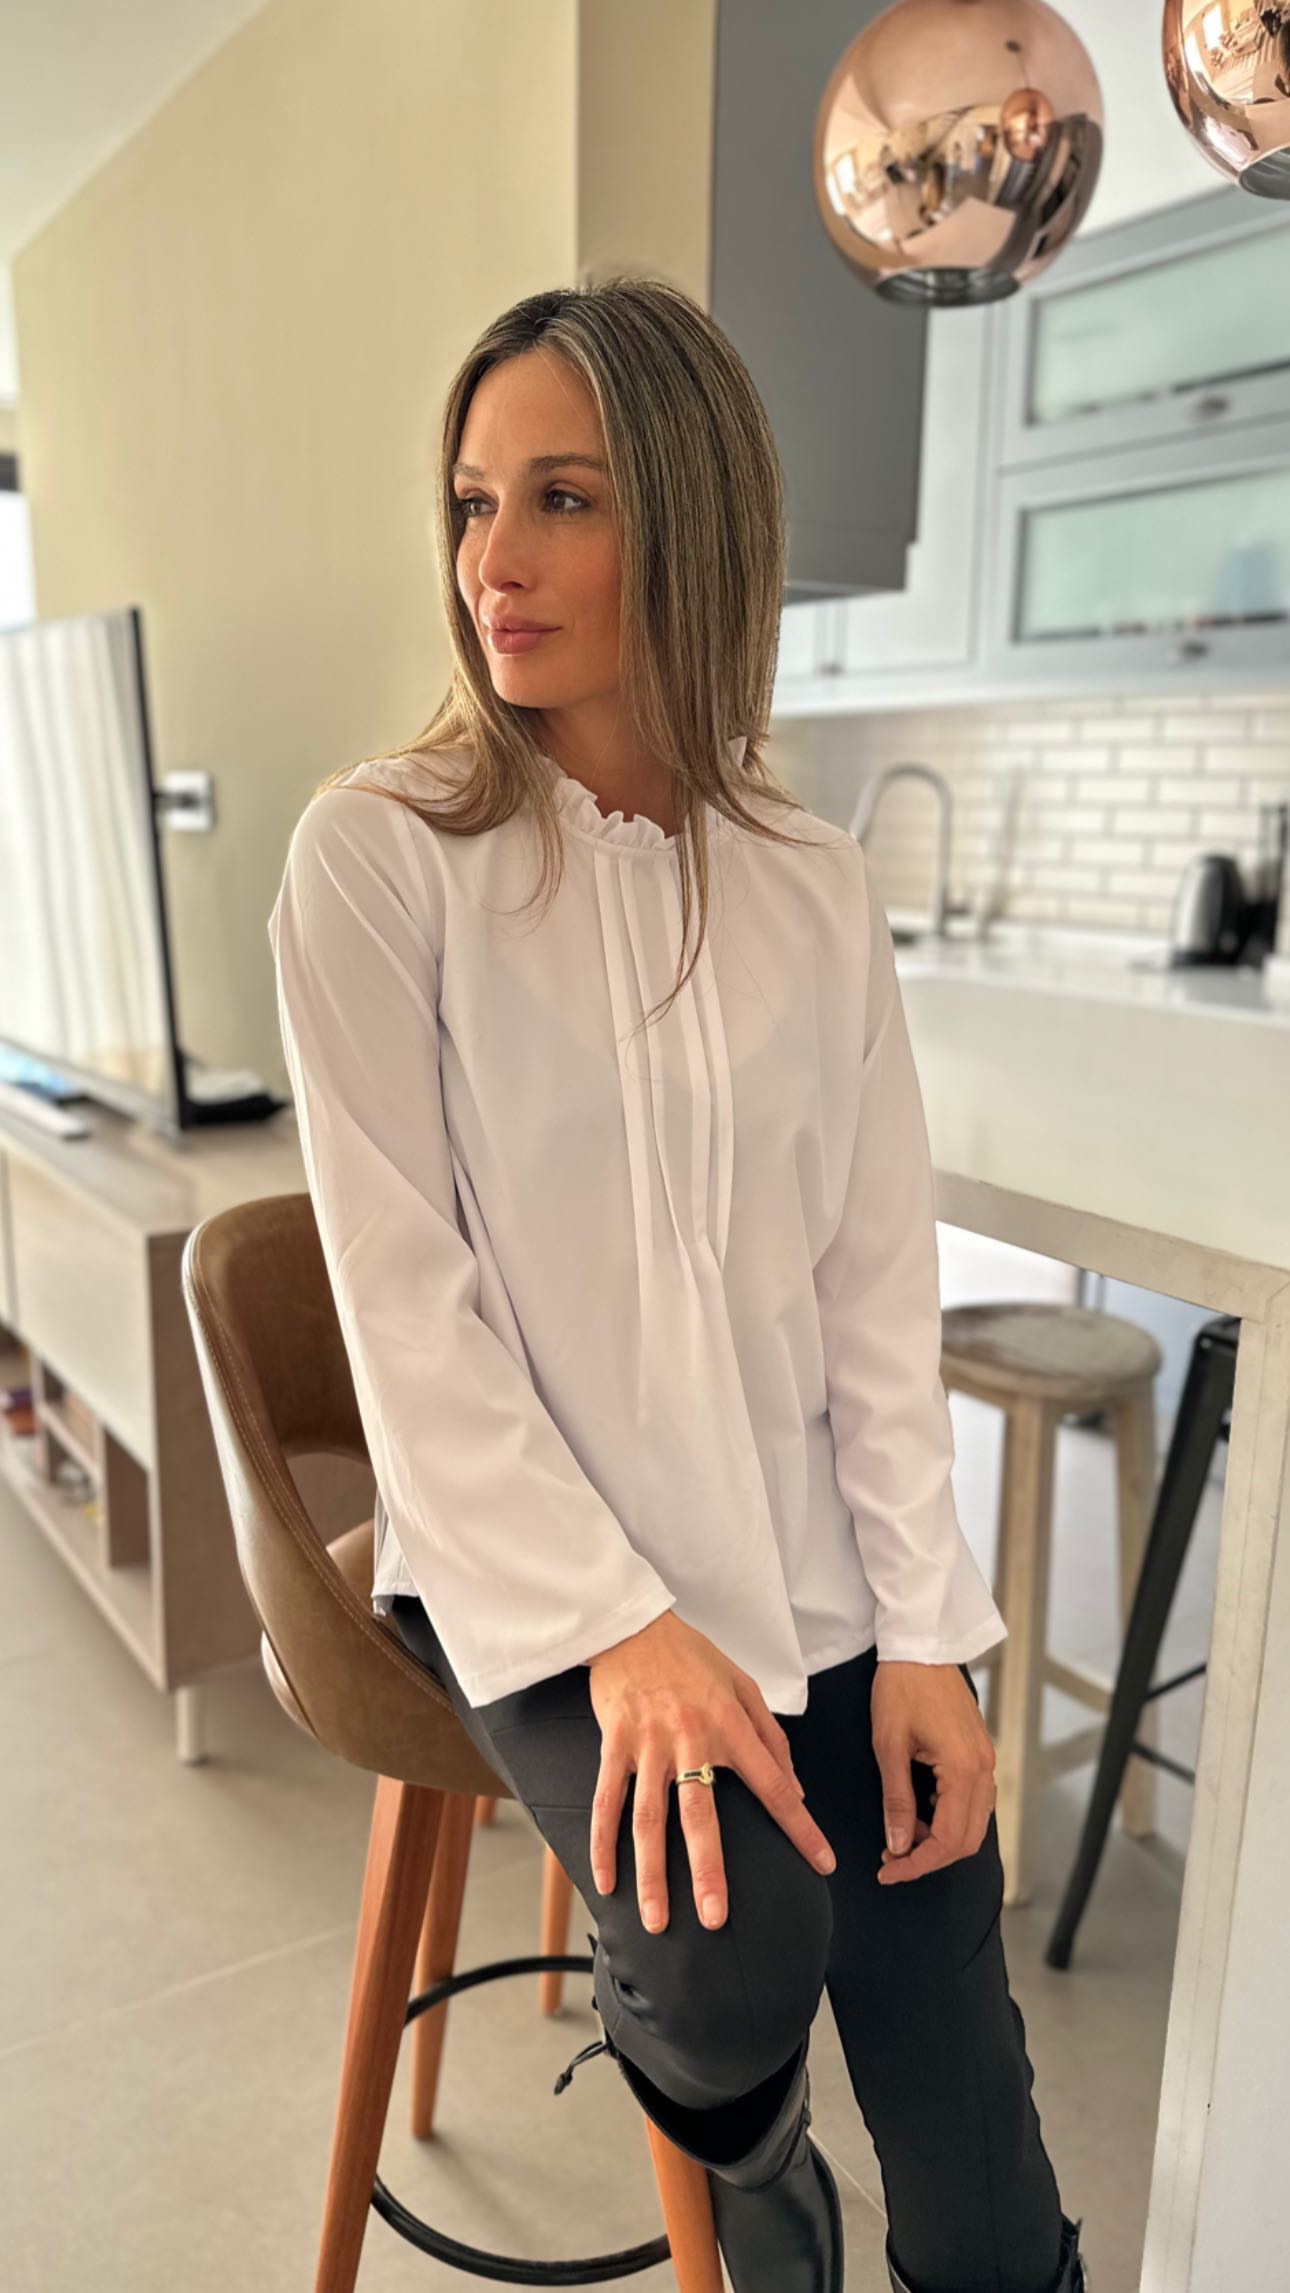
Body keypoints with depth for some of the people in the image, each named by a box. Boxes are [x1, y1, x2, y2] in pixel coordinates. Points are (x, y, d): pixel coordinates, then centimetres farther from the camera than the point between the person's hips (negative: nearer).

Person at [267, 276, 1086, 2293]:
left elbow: (879, 1275, 1)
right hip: (525, 1555, -2)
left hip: (813, 1564, 3)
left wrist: (925, 1627, -5)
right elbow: (407, 1296, -11)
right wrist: (613, 1627, -16)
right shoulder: (379, 854, -9)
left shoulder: (812, 878, 2)